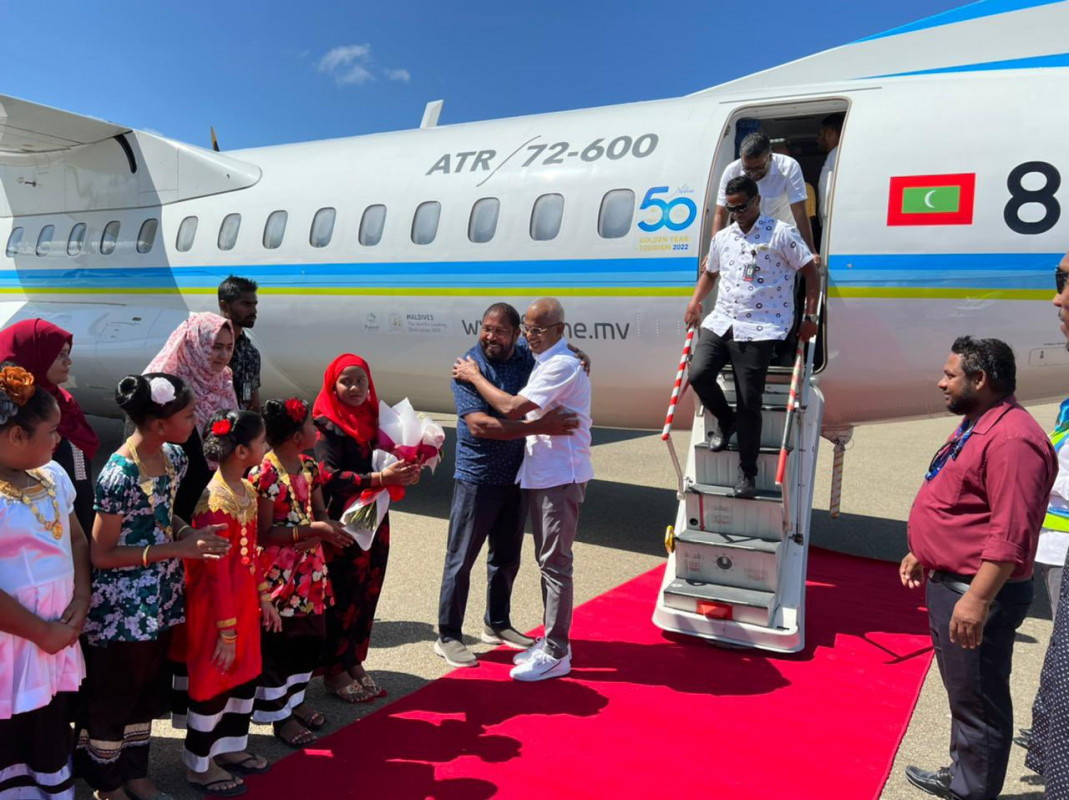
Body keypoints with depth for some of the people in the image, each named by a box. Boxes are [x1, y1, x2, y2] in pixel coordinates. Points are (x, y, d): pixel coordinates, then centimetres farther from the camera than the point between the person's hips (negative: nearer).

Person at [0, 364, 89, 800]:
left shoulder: (52, 475, 7)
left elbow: (77, 539, 13)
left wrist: (81, 602, -1)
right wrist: (41, 632, -12)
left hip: (59, 638, 7)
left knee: (55, 744, 19)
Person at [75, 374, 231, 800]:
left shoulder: (174, 457, -1)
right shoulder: (119, 475, -25)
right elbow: (102, 554, -19)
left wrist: (188, 531, -7)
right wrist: (179, 548, -24)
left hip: (162, 598, 8)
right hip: (122, 608, -7)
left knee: (150, 689, 21)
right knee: (114, 695, 12)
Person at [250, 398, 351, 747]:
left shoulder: (309, 466, 4)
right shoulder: (265, 473, -20)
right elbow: (263, 534, -20)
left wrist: (332, 525, -13)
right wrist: (314, 530, -25)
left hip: (310, 567, 8)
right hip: (278, 573, -8)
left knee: (310, 637, 18)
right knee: (278, 643, 7)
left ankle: (295, 700, 38)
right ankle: (279, 715, 23)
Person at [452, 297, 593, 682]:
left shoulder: (562, 366, -18)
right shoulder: (545, 362, 14)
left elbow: (511, 408, -24)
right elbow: (525, 411, 18)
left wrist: (474, 377, -12)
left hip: (561, 476, -10)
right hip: (542, 474, 10)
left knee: (555, 563, -4)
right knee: (548, 560, 16)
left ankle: (556, 654, 5)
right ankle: (553, 641, 28)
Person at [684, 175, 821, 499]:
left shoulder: (781, 233, -1)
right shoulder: (722, 238, 17)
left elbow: (811, 272, -1)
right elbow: (709, 273, 32)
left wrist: (810, 317, -6)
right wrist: (695, 302, 15)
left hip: (759, 329, -5)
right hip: (720, 322, 5)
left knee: (749, 402, -5)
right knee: (698, 373, -17)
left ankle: (747, 474, 9)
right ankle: (726, 421, 15)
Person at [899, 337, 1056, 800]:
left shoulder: (1011, 439, -22)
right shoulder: (974, 424, 13)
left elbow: (1011, 535, -27)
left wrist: (977, 599, -27)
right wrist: (922, 554, 24)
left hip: (977, 593, -11)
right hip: (948, 582, 11)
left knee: (979, 702, 3)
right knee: (961, 691, 23)